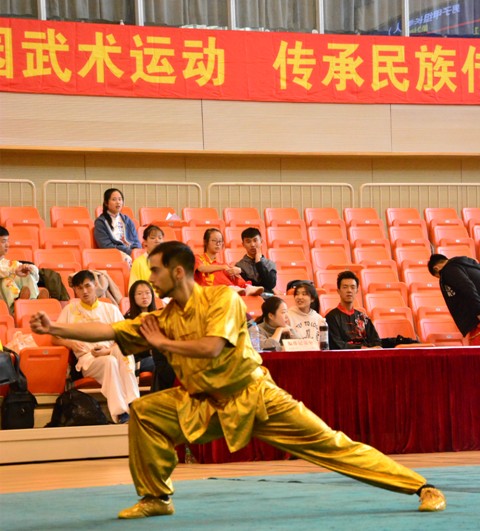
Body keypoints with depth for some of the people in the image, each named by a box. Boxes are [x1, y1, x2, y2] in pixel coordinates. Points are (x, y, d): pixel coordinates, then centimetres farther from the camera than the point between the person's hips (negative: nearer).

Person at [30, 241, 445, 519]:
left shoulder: (222, 298, -14)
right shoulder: (162, 319, 2)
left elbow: (212, 347, -28)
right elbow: (110, 331, -3)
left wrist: (164, 342, -15)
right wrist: (53, 328, -10)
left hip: (253, 398, -5)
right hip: (202, 406, 5)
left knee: (329, 443, -8)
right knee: (143, 412, -14)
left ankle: (422, 487, -4)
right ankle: (156, 498, 1)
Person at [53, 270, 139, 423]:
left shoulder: (111, 309, 17)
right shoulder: (70, 310, 15)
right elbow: (55, 338, 12)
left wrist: (108, 351, -11)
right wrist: (71, 344, -11)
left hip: (110, 354, 2)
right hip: (86, 359, -2)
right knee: (110, 362, -37)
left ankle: (132, 404, -45)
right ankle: (120, 413, -47)